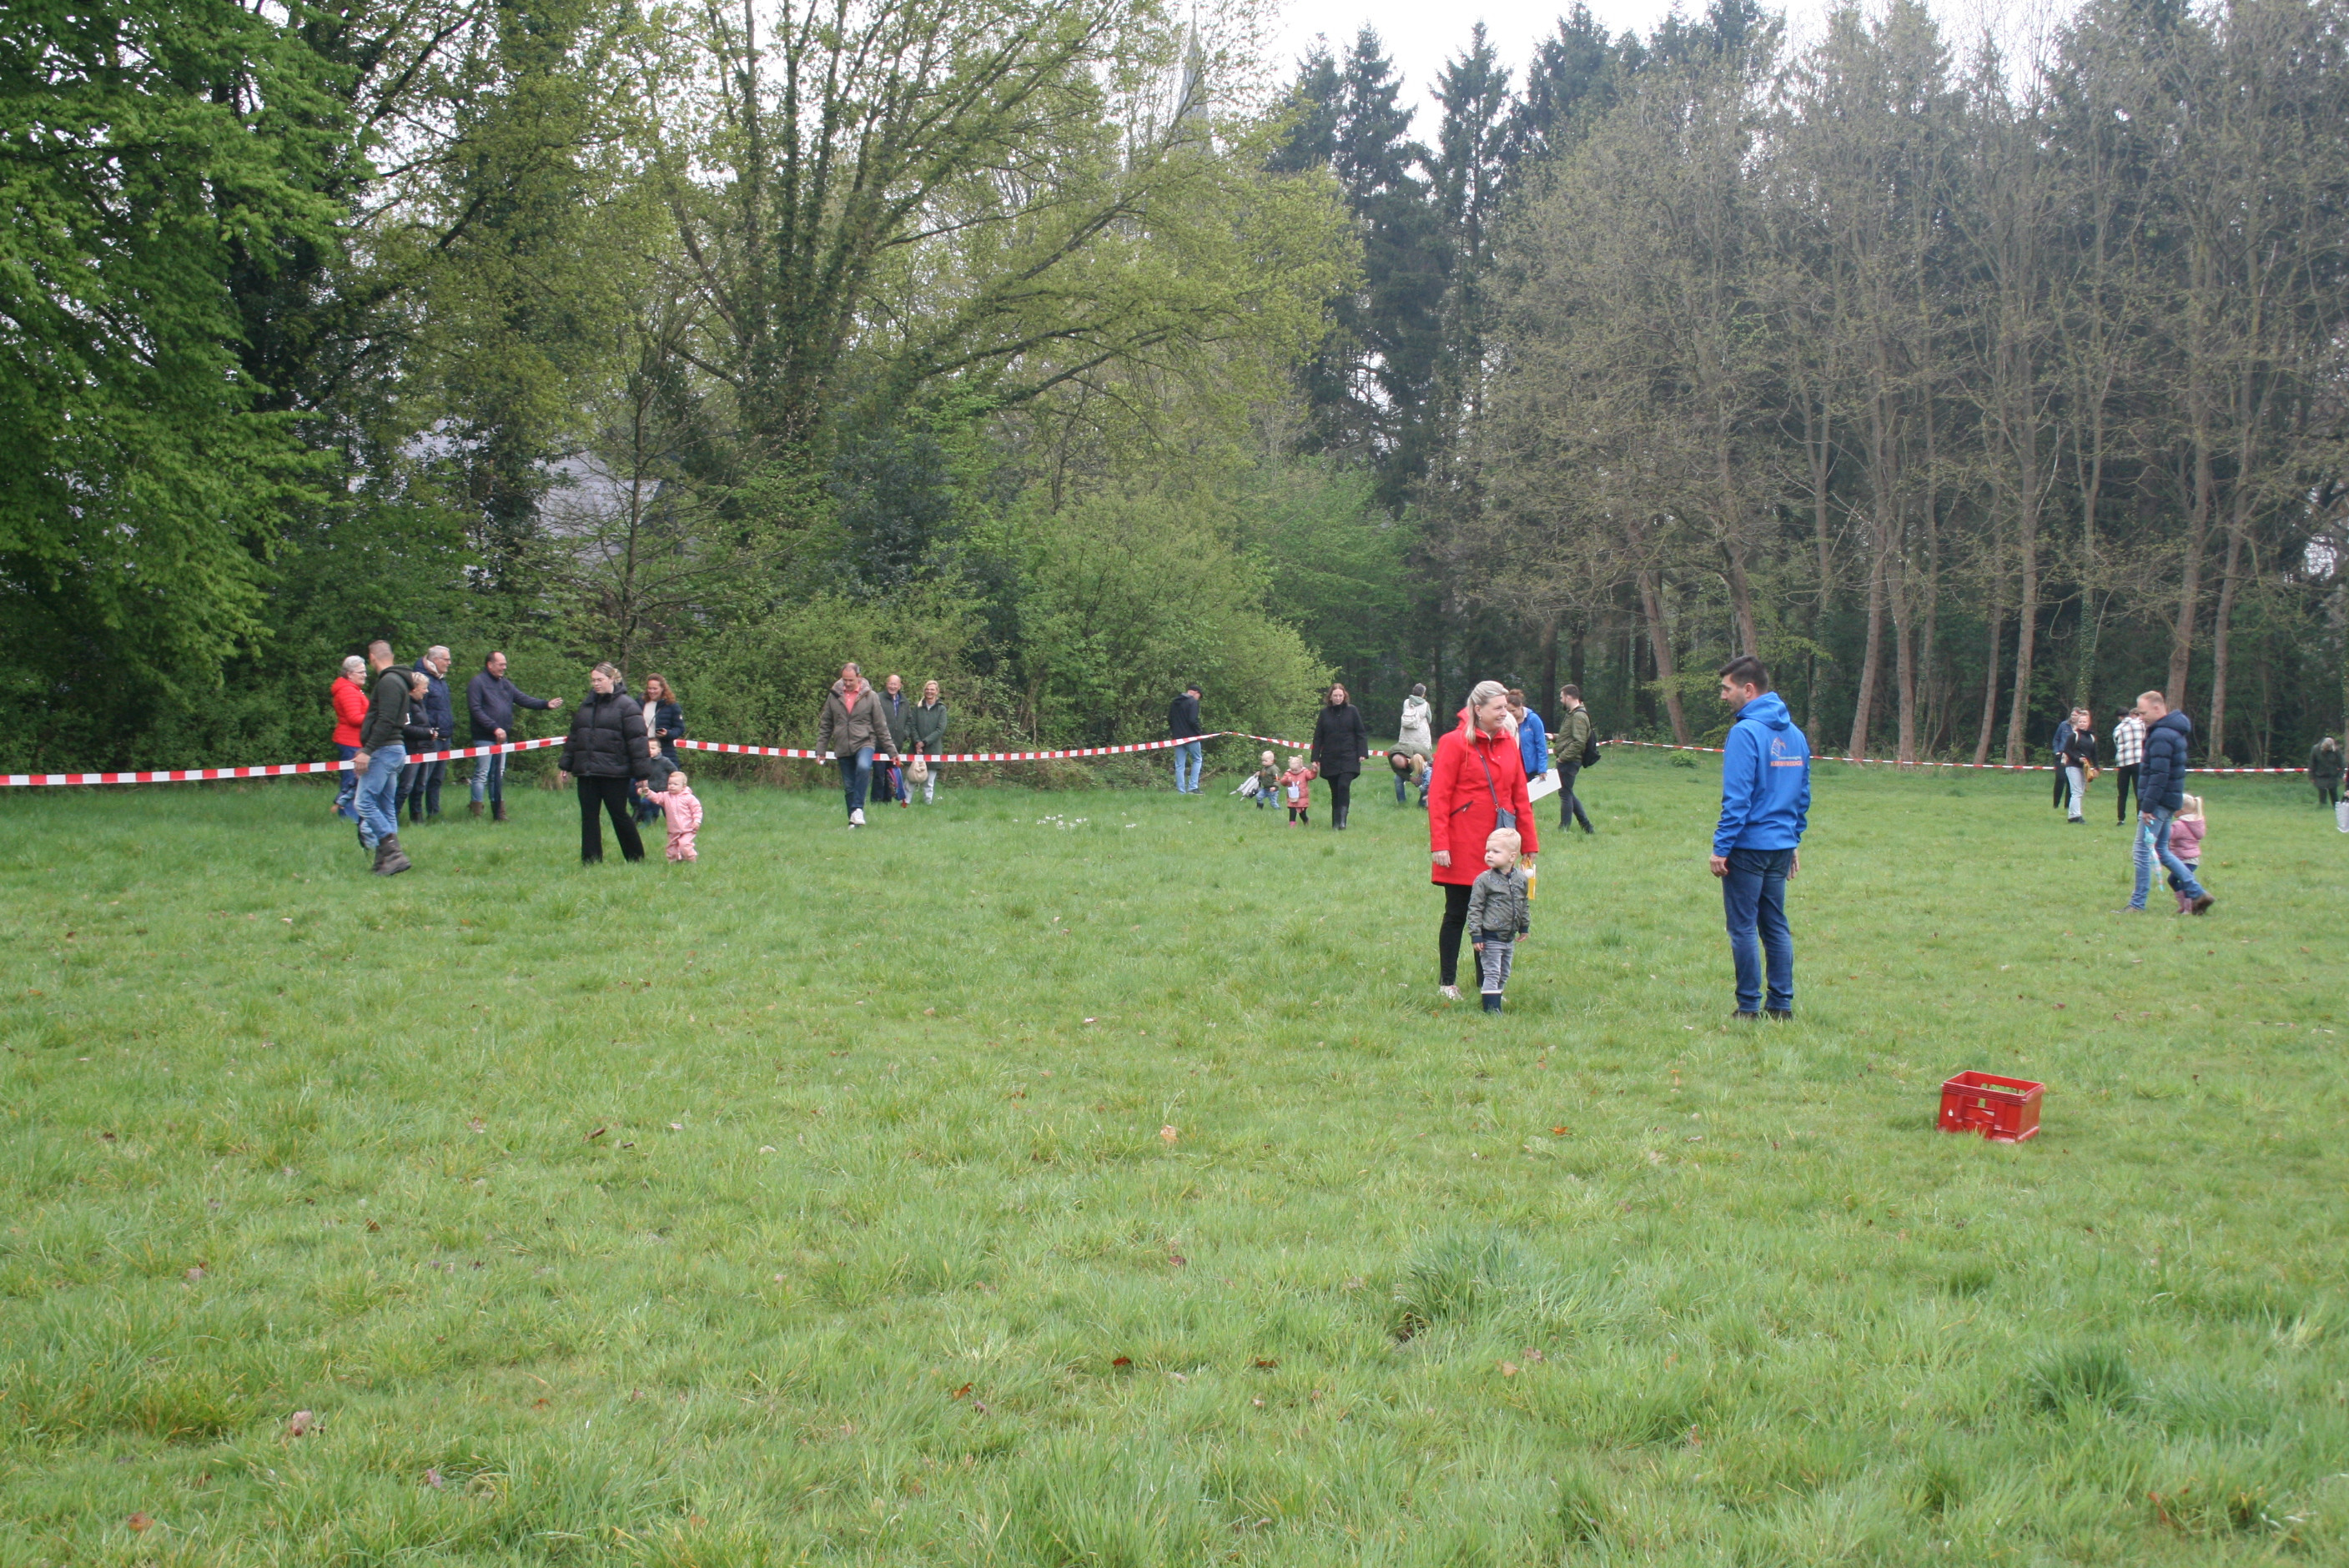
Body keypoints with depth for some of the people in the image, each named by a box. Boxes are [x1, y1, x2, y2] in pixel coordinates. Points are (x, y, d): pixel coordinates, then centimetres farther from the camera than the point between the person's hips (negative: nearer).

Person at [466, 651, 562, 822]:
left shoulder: (505, 684, 15)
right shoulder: (477, 683, -8)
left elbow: (523, 699, 9)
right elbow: (475, 710, -15)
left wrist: (546, 704, -5)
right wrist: (495, 728, -20)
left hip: (501, 738, 8)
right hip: (484, 738, -8)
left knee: (498, 776, 12)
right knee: (482, 775, -7)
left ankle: (499, 814, 17)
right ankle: (476, 814, -5)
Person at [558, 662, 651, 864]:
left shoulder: (625, 705, -5)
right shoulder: (587, 705, 15)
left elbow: (637, 740, -10)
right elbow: (574, 737, 20)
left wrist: (642, 772, -14)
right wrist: (566, 763, 16)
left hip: (615, 773, -6)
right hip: (586, 772, 6)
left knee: (619, 815, 1)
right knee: (588, 816, 5)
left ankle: (636, 858, 15)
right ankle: (590, 860, 10)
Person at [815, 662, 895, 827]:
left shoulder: (871, 696, 1)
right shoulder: (834, 696, 6)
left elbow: (881, 726, 4)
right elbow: (825, 725, 12)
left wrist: (891, 750, 3)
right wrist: (820, 749, 7)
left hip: (865, 743, -3)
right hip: (842, 749, 3)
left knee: (863, 767, -32)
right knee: (848, 787, 5)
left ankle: (858, 809, -26)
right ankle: (853, 821, 16)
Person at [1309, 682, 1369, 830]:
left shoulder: (1352, 711, 3)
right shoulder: (1324, 713, 7)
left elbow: (1360, 733, 5)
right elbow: (1318, 737, 9)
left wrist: (1362, 753, -5)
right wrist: (1315, 758, 4)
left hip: (1348, 758, -2)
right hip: (1330, 759, 2)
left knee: (1344, 786, -19)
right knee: (1335, 792, 5)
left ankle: (1342, 821, -18)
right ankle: (1335, 824, 9)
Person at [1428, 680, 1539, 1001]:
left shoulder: (1508, 744, 9)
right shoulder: (1455, 743, -7)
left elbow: (1520, 796, 13)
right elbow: (1438, 796, -10)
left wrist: (1528, 842, 10)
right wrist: (1439, 844, -16)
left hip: (1498, 843, 5)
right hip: (1463, 847, -5)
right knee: (1457, 914, 4)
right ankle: (1447, 982, 15)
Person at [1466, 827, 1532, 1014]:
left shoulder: (1521, 879, 2)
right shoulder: (1484, 880, -12)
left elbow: (1525, 904, 16)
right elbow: (1474, 908, -11)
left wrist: (1524, 926, 18)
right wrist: (1475, 935, -15)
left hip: (1509, 938, 5)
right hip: (1490, 937, -5)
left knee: (1503, 975, 15)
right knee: (1491, 974, -6)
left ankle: (1496, 998, 27)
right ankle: (1491, 1008, -4)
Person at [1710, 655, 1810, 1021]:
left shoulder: (1746, 731, -15)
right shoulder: (1794, 733, 10)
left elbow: (1737, 798, -18)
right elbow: (1803, 796, 15)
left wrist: (1721, 847, -14)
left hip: (1749, 845, -8)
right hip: (1782, 845, 8)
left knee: (1743, 928, -1)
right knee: (1776, 925, 12)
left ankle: (1749, 1007, 2)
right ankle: (1782, 1004, 14)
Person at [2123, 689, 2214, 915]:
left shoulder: (2161, 736, -17)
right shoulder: (2174, 731, 16)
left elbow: (2159, 775, -23)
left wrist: (2148, 806, -23)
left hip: (2159, 802, -10)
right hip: (2170, 802, 10)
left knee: (2143, 851, -5)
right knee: (2162, 850, 16)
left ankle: (2138, 904, -1)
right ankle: (2197, 893, 16)